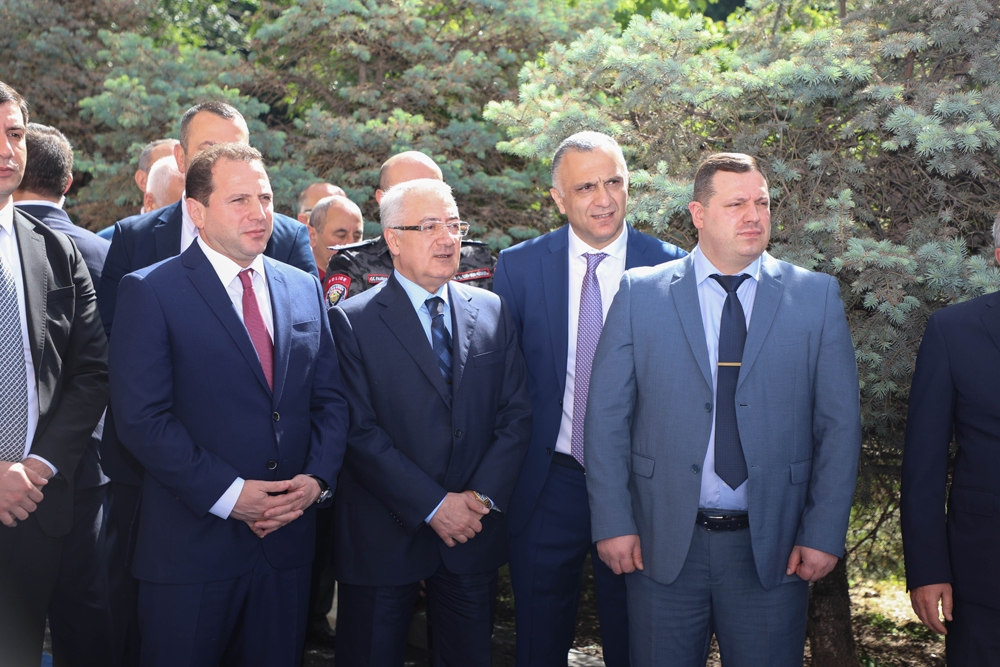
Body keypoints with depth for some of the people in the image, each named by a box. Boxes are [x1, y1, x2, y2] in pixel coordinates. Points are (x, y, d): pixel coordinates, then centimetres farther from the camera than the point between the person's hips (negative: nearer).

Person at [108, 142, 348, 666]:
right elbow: (141, 418, -13)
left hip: (288, 541, 5)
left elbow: (329, 398, 12)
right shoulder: (149, 292, -5)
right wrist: (226, 493, -18)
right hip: (191, 546, -4)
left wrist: (318, 478, -6)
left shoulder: (304, 288, 11)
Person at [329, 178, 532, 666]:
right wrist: (433, 506, -16)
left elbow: (516, 414, 4)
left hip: (474, 534, 4)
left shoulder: (492, 312, 7)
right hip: (383, 536, -3)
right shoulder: (353, 322, -7)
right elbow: (360, 431, -12)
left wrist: (484, 496, -9)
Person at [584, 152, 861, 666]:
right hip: (662, 545, 0)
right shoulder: (641, 293, 1)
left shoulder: (817, 296, 3)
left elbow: (840, 425, 1)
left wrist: (824, 534, -4)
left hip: (772, 550, 1)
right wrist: (613, 523, -4)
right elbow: (606, 416, 1)